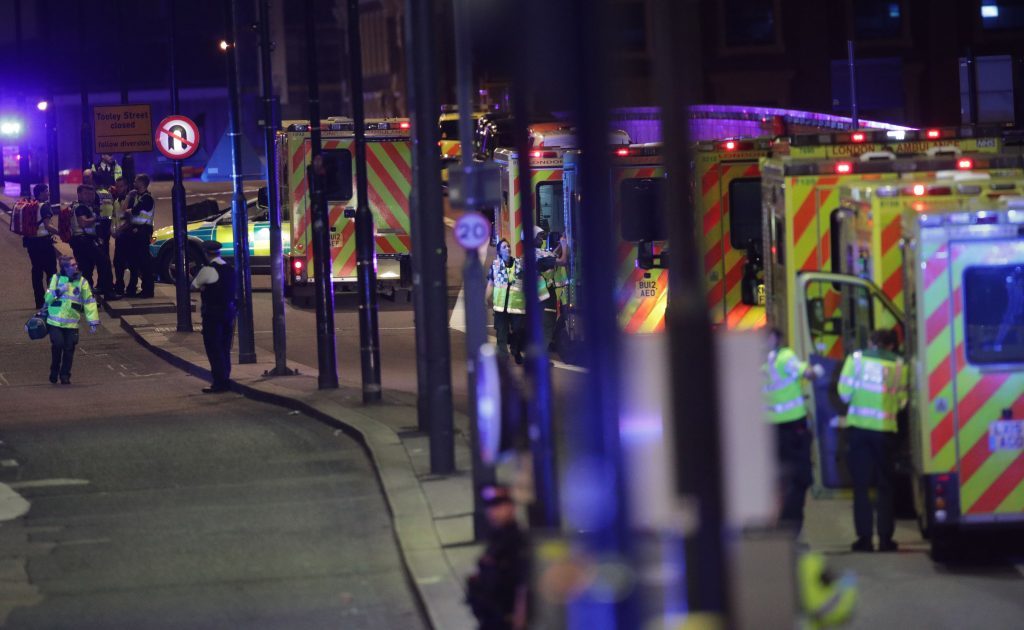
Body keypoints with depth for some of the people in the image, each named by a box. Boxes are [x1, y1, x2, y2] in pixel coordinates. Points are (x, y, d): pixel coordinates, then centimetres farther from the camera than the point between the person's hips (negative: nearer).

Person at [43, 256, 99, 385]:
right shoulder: (56, 279, 1)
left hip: (71, 324, 1)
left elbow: (89, 302, 1)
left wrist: (93, 321, -5)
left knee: (69, 349, -1)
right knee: (57, 345, -9)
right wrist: (58, 291, -18)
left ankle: (65, 375, 12)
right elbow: (48, 298, 1)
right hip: (55, 322, -1)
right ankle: (54, 372, 13)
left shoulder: (82, 282, 1)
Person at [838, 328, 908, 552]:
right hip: (884, 428, 0)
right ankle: (885, 538, 5)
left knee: (861, 485, 6)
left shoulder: (856, 358, 2)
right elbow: (901, 400, 0)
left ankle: (864, 537, 2)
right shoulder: (898, 364, 2)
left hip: (858, 427, 0)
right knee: (885, 486, 8)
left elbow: (844, 392, -1)